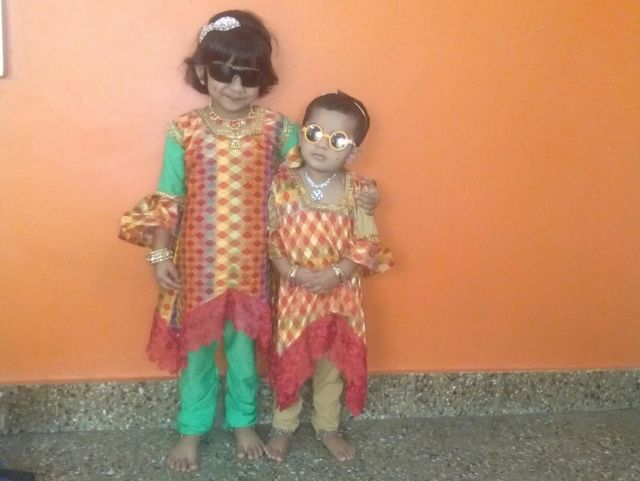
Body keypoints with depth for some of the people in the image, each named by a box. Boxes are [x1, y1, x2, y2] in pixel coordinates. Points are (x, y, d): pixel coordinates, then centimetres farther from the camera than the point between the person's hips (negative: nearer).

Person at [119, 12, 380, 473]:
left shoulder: (277, 128, -6)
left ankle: (243, 422, 40)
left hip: (251, 263, 0)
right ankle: (192, 430, 36)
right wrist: (160, 253, -6)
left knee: (244, 346, 17)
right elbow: (168, 201, -3)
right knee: (196, 347, 15)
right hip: (198, 262, 0)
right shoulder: (184, 130, -7)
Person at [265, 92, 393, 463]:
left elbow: (367, 245, -7)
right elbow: (269, 238, -7)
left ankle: (328, 428, 38)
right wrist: (292, 271, -19)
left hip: (339, 293, 1)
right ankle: (283, 427, 35)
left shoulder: (356, 190, -8)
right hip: (293, 291, -1)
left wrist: (336, 273, -20)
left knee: (333, 364, 16)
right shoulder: (283, 184, -9)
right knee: (288, 361, 13)